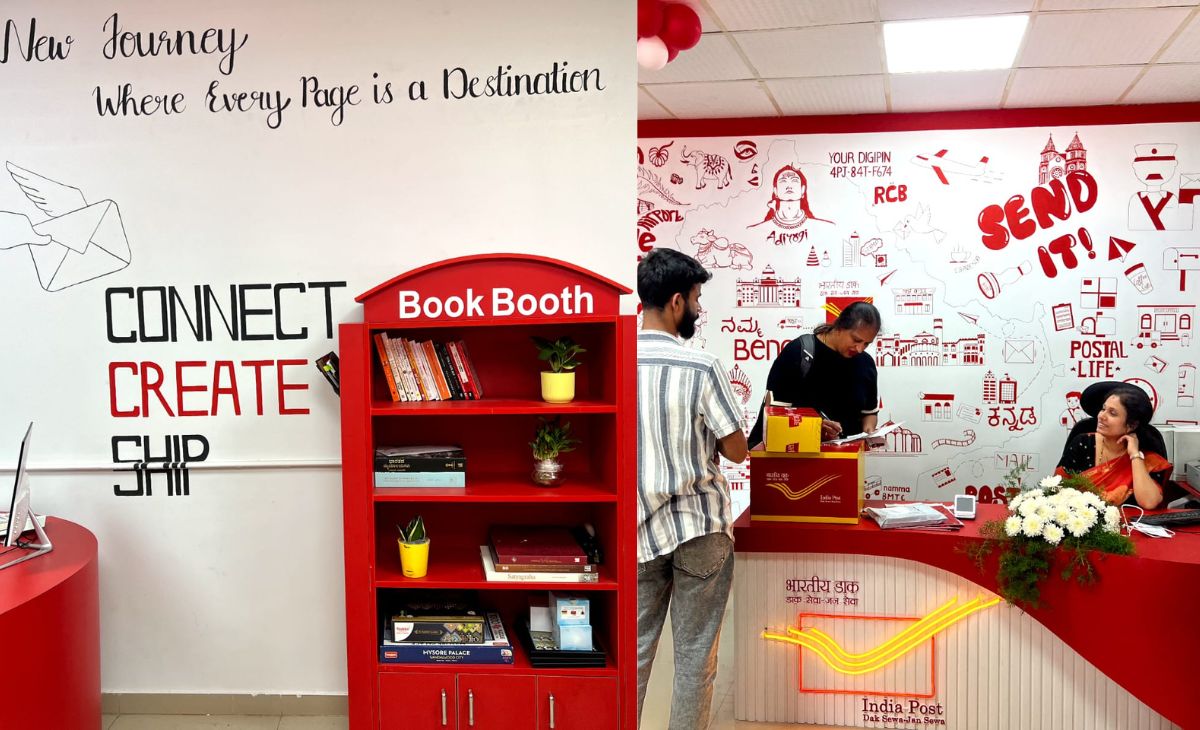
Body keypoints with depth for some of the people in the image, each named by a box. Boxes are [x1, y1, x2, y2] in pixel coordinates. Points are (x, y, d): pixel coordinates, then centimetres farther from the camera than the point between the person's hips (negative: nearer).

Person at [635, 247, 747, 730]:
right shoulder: (702, 368, -16)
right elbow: (737, 450, -9)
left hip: (639, 527, 4)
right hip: (699, 527, -4)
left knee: (634, 652, 13)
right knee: (695, 657, 9)